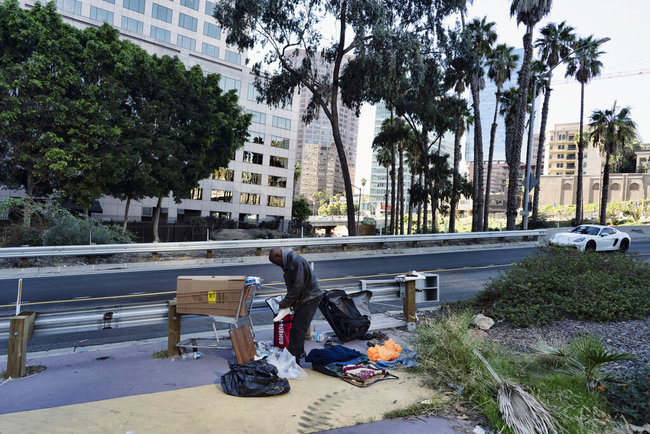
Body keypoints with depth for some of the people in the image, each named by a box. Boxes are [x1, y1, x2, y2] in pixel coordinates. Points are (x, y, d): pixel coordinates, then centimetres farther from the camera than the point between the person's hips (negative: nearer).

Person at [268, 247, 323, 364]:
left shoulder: (296, 261, -21)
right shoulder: (288, 262, 11)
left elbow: (298, 285, -24)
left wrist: (286, 302, -16)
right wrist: (287, 301, 5)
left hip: (310, 297, -10)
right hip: (303, 298, 10)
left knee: (298, 328, -10)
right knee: (295, 327, 15)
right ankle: (300, 352, 31)